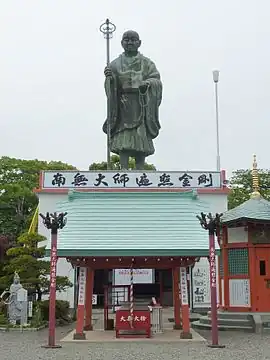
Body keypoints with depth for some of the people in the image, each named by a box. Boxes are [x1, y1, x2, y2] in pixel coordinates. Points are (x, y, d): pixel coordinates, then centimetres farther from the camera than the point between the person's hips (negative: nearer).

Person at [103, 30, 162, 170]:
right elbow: (111, 87, 2)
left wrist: (147, 83, -22)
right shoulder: (115, 64, 13)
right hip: (123, 105, 0)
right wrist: (109, 77, -20)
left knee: (141, 142, -5)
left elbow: (157, 81, 0)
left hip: (141, 106, 0)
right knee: (123, 142, -9)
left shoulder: (147, 63, 11)